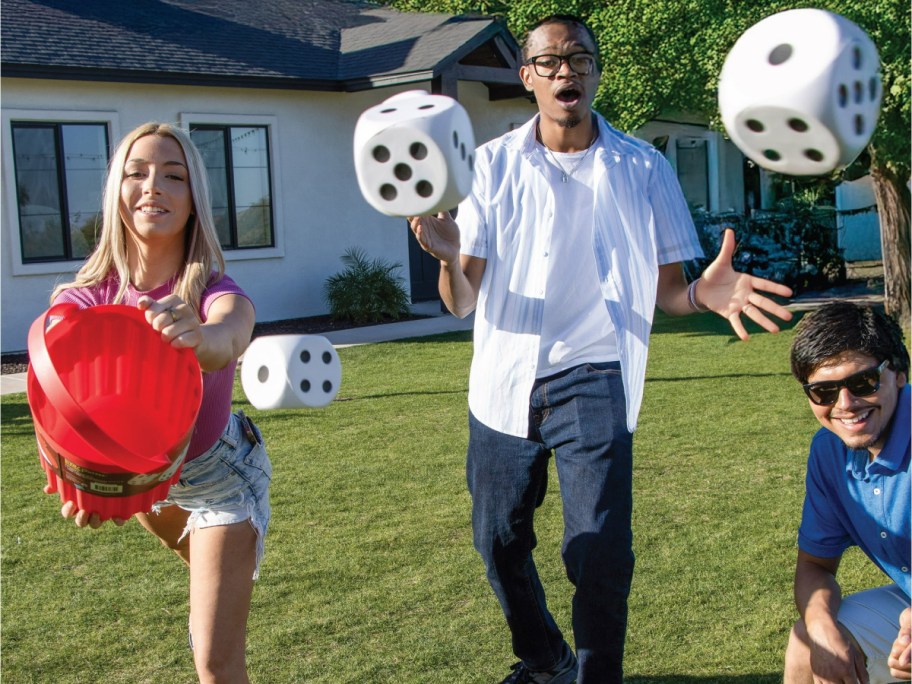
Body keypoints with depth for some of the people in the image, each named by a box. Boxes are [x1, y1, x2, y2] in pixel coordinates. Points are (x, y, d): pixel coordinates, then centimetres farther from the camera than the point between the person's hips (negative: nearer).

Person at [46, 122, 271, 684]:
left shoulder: (213, 292, -32)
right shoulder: (84, 300, -24)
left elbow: (232, 336, -58)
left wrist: (202, 336, -82)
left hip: (219, 472, -4)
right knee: (199, 558, 37)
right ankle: (219, 590, 73)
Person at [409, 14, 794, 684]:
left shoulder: (643, 168, -1)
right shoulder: (492, 165, 0)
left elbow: (664, 288, 2)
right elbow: (463, 302, -5)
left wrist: (704, 293, -22)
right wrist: (449, 258, -28)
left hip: (592, 379, -2)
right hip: (505, 378, 2)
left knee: (600, 551, -14)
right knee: (498, 539, 13)